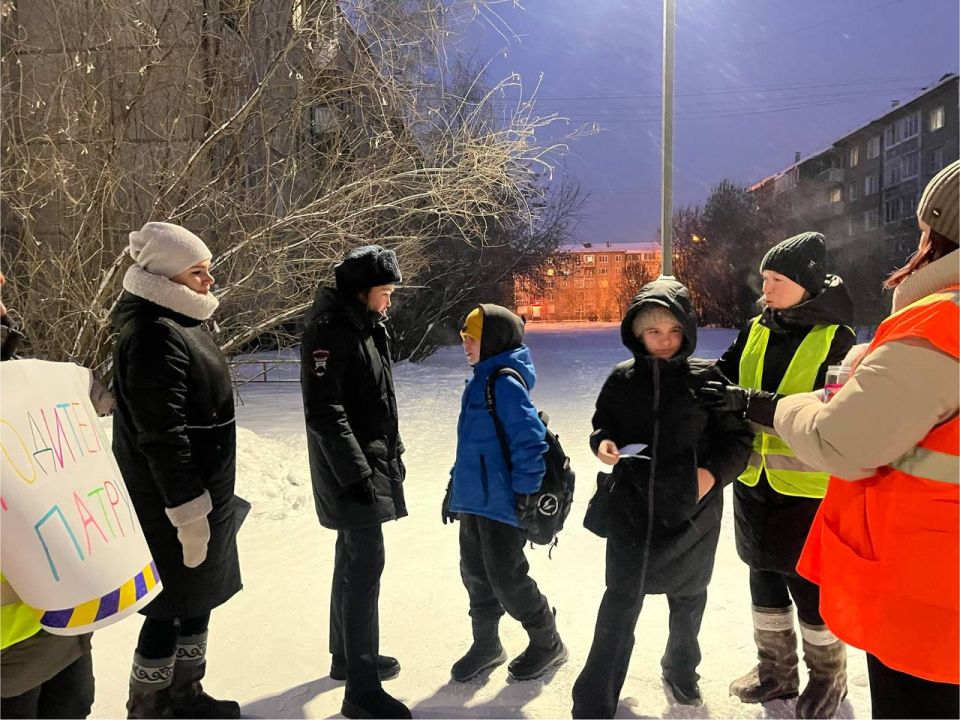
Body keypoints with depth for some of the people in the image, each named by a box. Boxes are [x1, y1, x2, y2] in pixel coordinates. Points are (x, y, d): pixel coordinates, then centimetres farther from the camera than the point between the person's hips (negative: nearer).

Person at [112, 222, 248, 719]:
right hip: (173, 504, -10)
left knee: (197, 599, 20)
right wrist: (188, 512, -23)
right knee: (171, 610, 4)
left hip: (202, 491, 10)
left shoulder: (180, 324, 11)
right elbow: (162, 436, -25)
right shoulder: (154, 336, -21)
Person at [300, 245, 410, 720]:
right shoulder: (330, 329, -17)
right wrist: (355, 473, -23)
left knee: (353, 560, 17)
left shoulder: (367, 325, 12)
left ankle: (347, 656, 32)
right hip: (351, 468, -10)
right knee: (365, 565, -9)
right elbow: (324, 410, -23)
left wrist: (391, 453, 18)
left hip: (373, 462, 10)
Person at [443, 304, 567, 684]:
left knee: (506, 579, 1)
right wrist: (456, 484, 22)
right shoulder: (481, 381, 13)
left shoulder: (506, 382, -18)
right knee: (475, 573, 16)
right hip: (475, 497, 9)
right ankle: (485, 644, 33)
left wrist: (525, 493, -20)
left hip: (501, 501, -9)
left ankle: (547, 643, 22)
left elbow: (529, 440, -22)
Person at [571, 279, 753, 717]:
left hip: (692, 510, 0)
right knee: (621, 600, 0)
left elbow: (737, 437, -3)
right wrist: (603, 443, -11)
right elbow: (602, 425, 10)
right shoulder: (622, 378, -1)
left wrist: (714, 472, -19)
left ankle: (681, 669, 48)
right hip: (632, 506, 0)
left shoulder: (707, 377, -8)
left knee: (688, 596, 20)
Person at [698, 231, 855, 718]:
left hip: (808, 487, -5)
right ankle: (776, 669, 37)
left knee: (809, 584, 9)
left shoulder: (835, 337, -12)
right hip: (755, 480, 5)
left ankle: (827, 675, 34)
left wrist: (750, 402, -28)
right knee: (765, 576, 17)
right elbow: (722, 378, 10)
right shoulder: (755, 330, 3)